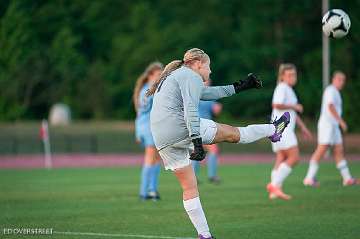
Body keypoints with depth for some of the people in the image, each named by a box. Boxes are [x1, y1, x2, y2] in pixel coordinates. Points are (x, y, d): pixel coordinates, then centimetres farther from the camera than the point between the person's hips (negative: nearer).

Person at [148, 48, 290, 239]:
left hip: (161, 140, 9)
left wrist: (239, 86, 43)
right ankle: (273, 130, 28)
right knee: (233, 133, 9)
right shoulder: (191, 77, 0)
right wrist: (197, 141, -24)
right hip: (181, 128, -9)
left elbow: (209, 92, 39)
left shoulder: (172, 77, 30)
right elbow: (190, 110, -16)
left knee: (189, 187, 10)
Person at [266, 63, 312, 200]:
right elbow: (277, 105, -24)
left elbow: (293, 113, 30)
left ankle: (274, 191, -1)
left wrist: (303, 127, 27)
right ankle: (275, 185, -17)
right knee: (294, 157, -14)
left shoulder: (289, 90, 23)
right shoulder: (282, 88, -9)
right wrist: (294, 106, -13)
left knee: (281, 159, 4)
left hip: (286, 129, 10)